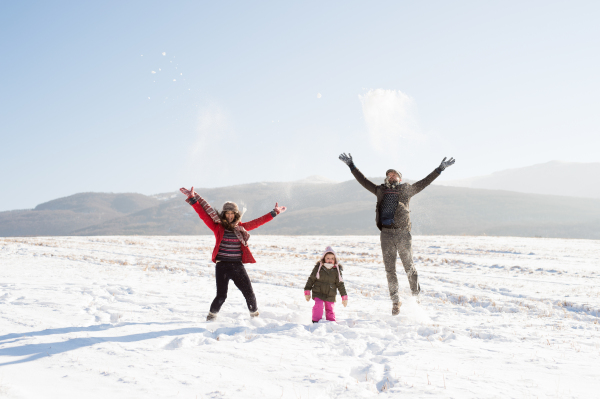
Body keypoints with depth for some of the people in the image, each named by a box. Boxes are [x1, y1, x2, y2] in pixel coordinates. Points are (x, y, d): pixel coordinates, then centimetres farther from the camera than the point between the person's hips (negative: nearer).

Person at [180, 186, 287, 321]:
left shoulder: (241, 228, 9)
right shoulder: (218, 227, 2)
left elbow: (258, 222, 16)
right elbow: (203, 214, -3)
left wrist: (274, 213, 18)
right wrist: (193, 199, -10)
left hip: (238, 266, 3)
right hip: (222, 266, -3)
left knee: (249, 293, 3)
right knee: (221, 296, -8)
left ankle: (254, 315, 29)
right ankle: (211, 316, 20)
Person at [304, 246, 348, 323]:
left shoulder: (336, 270, -1)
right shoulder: (318, 267, -4)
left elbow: (340, 284, 4)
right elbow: (311, 279, 3)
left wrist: (344, 297, 2)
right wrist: (307, 292, 3)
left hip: (330, 296, 1)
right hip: (318, 293, -1)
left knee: (330, 311, 7)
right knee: (318, 306, -18)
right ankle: (316, 321, -4)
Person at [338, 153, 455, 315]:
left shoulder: (406, 190, 11)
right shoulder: (380, 190, 16)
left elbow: (425, 182, 13)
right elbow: (363, 181, 20)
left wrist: (440, 168, 11)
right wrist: (351, 165, 19)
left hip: (403, 234, -2)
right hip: (386, 234, 2)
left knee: (409, 267, 3)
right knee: (389, 269, 3)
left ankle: (416, 297, 21)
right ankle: (395, 301, 14)